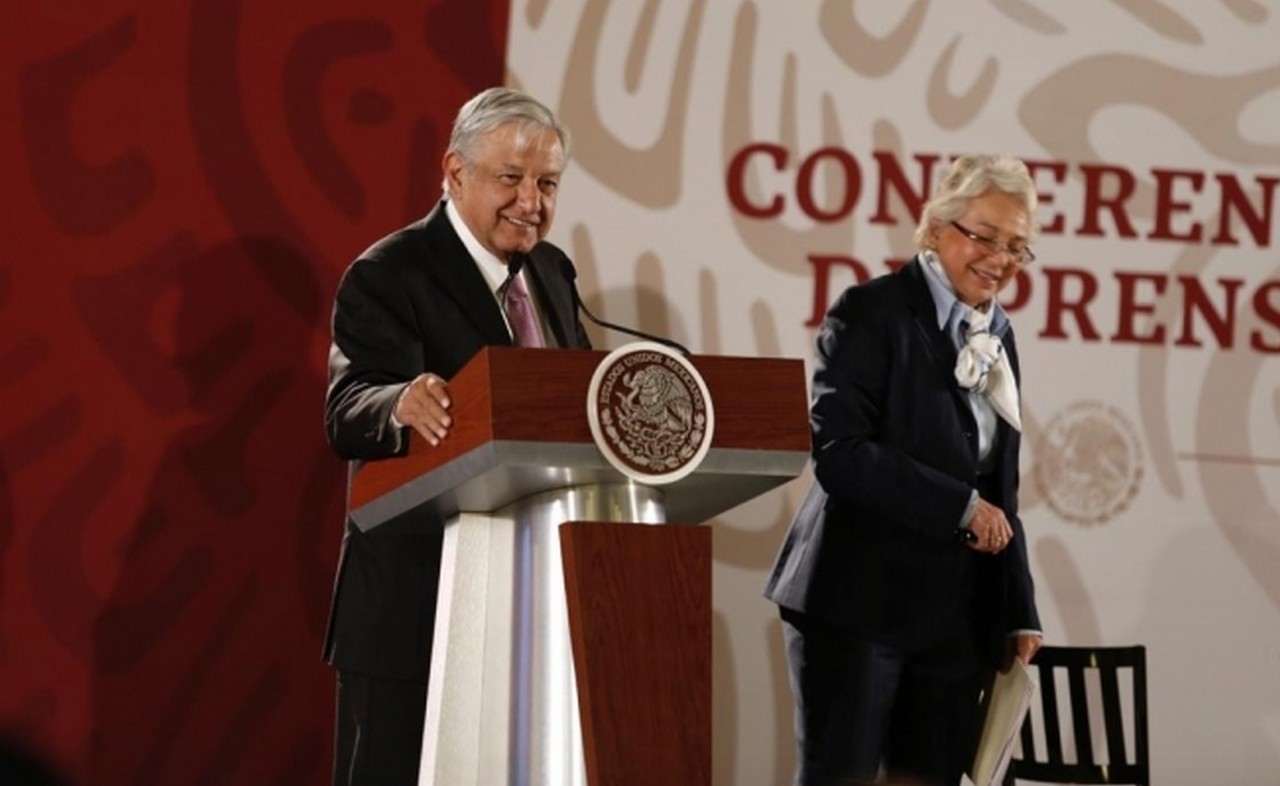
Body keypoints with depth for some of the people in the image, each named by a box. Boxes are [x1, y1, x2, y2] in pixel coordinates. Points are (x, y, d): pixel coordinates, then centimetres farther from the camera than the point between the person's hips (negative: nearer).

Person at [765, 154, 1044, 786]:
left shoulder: (997, 336, 14)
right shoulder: (872, 314, -7)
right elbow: (837, 451, -18)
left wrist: (1019, 614, 11)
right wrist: (960, 508, -16)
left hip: (957, 616, 6)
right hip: (859, 604, -6)